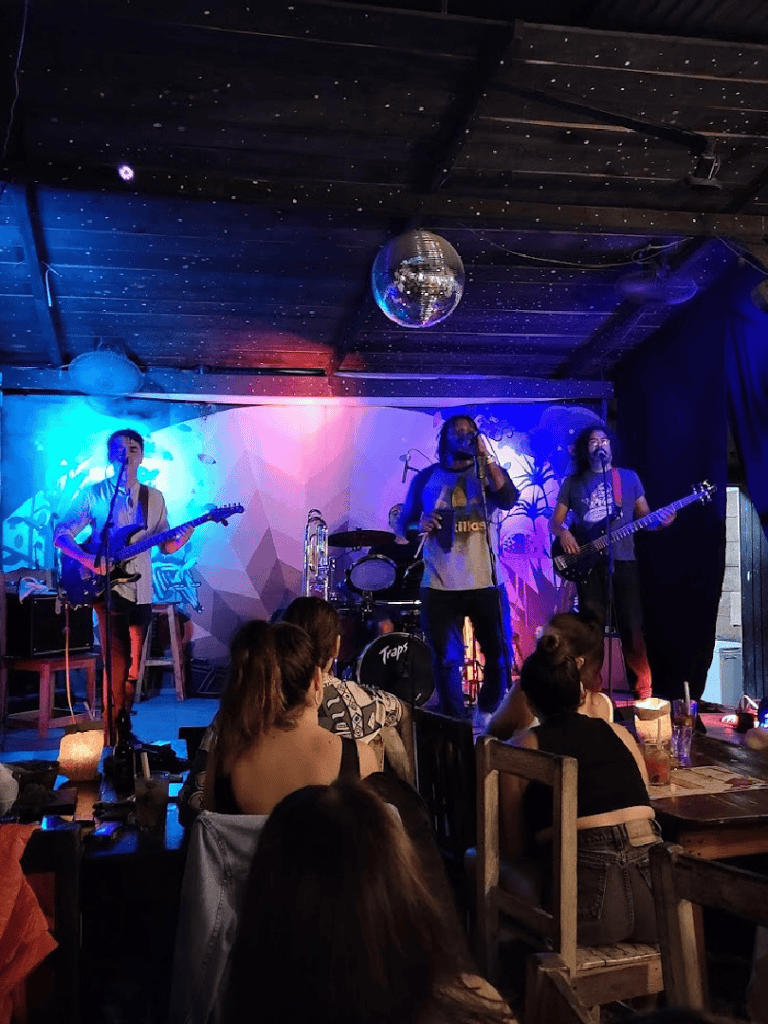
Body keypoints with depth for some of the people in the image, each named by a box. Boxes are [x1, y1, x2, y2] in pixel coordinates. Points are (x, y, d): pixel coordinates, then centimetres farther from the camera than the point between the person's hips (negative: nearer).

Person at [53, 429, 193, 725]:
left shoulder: (154, 498, 12)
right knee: (118, 661, -12)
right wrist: (90, 561, -16)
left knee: (134, 665, 7)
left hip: (141, 591, 4)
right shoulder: (94, 494, 1)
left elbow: (165, 545, 13)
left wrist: (182, 536, -9)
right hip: (108, 587, -4)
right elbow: (61, 534, 0)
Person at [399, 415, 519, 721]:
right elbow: (404, 524, 12)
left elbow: (508, 499, -13)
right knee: (446, 660, 3)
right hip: (439, 584, 0)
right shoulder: (426, 477, 9)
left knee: (499, 655, 3)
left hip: (484, 582, 0)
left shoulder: (488, 473, 8)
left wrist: (486, 456, -15)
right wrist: (420, 525, -10)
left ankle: (490, 717, 23)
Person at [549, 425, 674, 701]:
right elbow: (555, 521, 11)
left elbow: (644, 517, 10)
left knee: (632, 628, -2)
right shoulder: (573, 482, 11)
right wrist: (563, 533, -11)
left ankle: (643, 693, 4)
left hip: (623, 561, 0)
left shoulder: (629, 478, 12)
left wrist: (660, 522, -12)